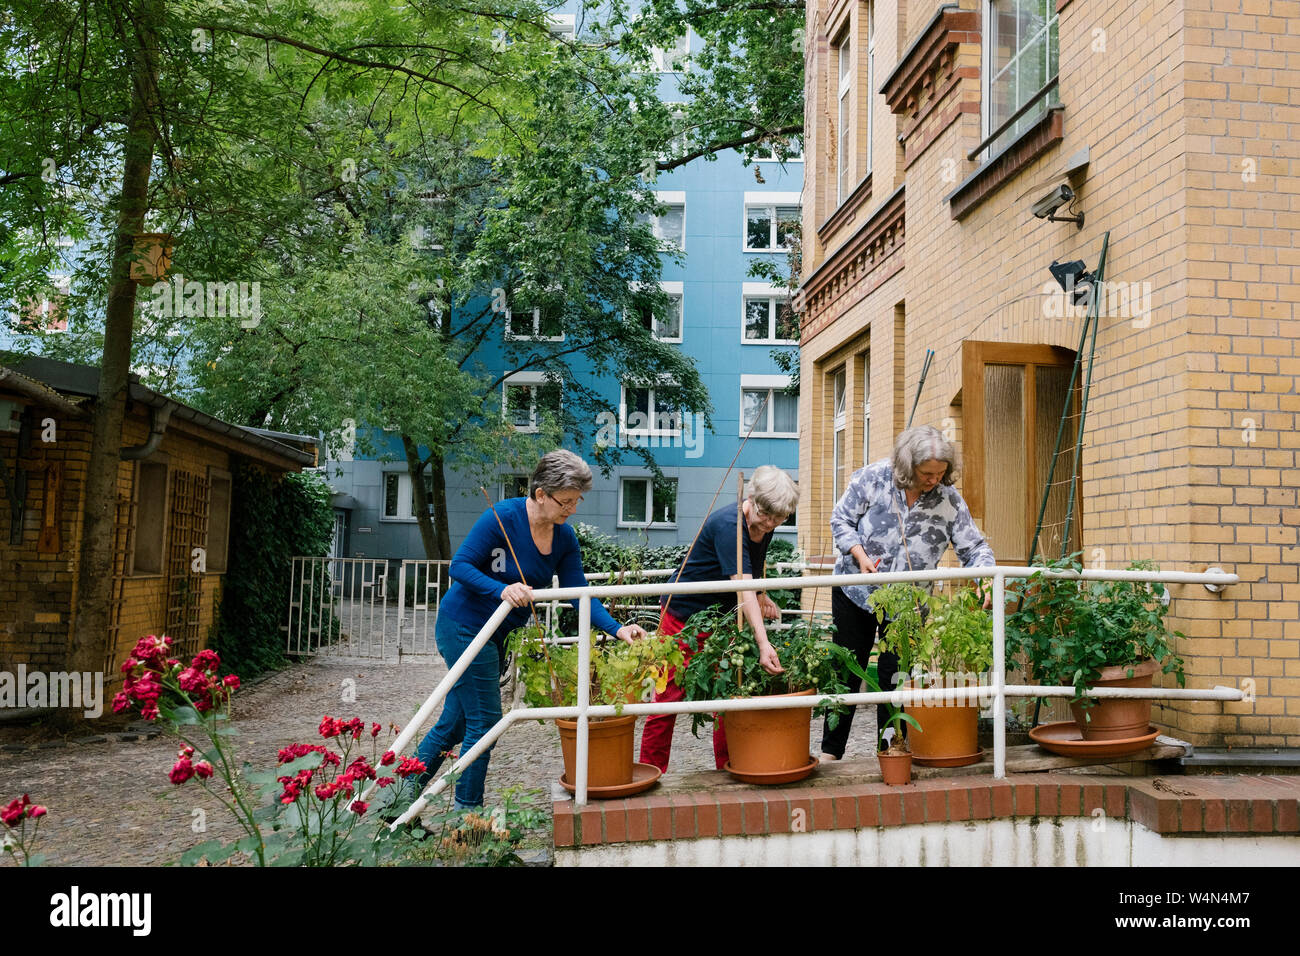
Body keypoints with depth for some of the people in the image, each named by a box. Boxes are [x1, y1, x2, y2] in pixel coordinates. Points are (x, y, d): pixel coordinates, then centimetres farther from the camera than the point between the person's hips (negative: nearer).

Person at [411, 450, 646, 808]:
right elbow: (459, 566, -20)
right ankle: (467, 810, 11)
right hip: (463, 626, -7)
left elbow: (579, 592, -3)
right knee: (485, 721, -4)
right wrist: (502, 590, -34)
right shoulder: (503, 517, -21)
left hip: (494, 635, 7)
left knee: (454, 723, 13)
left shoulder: (565, 538, -1)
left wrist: (616, 629, -15)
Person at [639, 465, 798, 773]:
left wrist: (761, 595, 3)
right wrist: (763, 644, -44)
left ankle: (728, 767, 16)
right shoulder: (728, 525, -29)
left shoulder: (764, 526, -4)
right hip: (685, 612, -7)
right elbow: (743, 588, -38)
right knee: (671, 693, -2)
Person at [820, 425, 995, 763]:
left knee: (894, 676, 2)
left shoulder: (949, 500, -9)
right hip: (856, 592, 0)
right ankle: (830, 751, 17)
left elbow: (974, 547, -6)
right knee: (847, 671, 7)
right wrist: (859, 554, -20)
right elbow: (841, 519, -4)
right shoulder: (873, 478, -13)